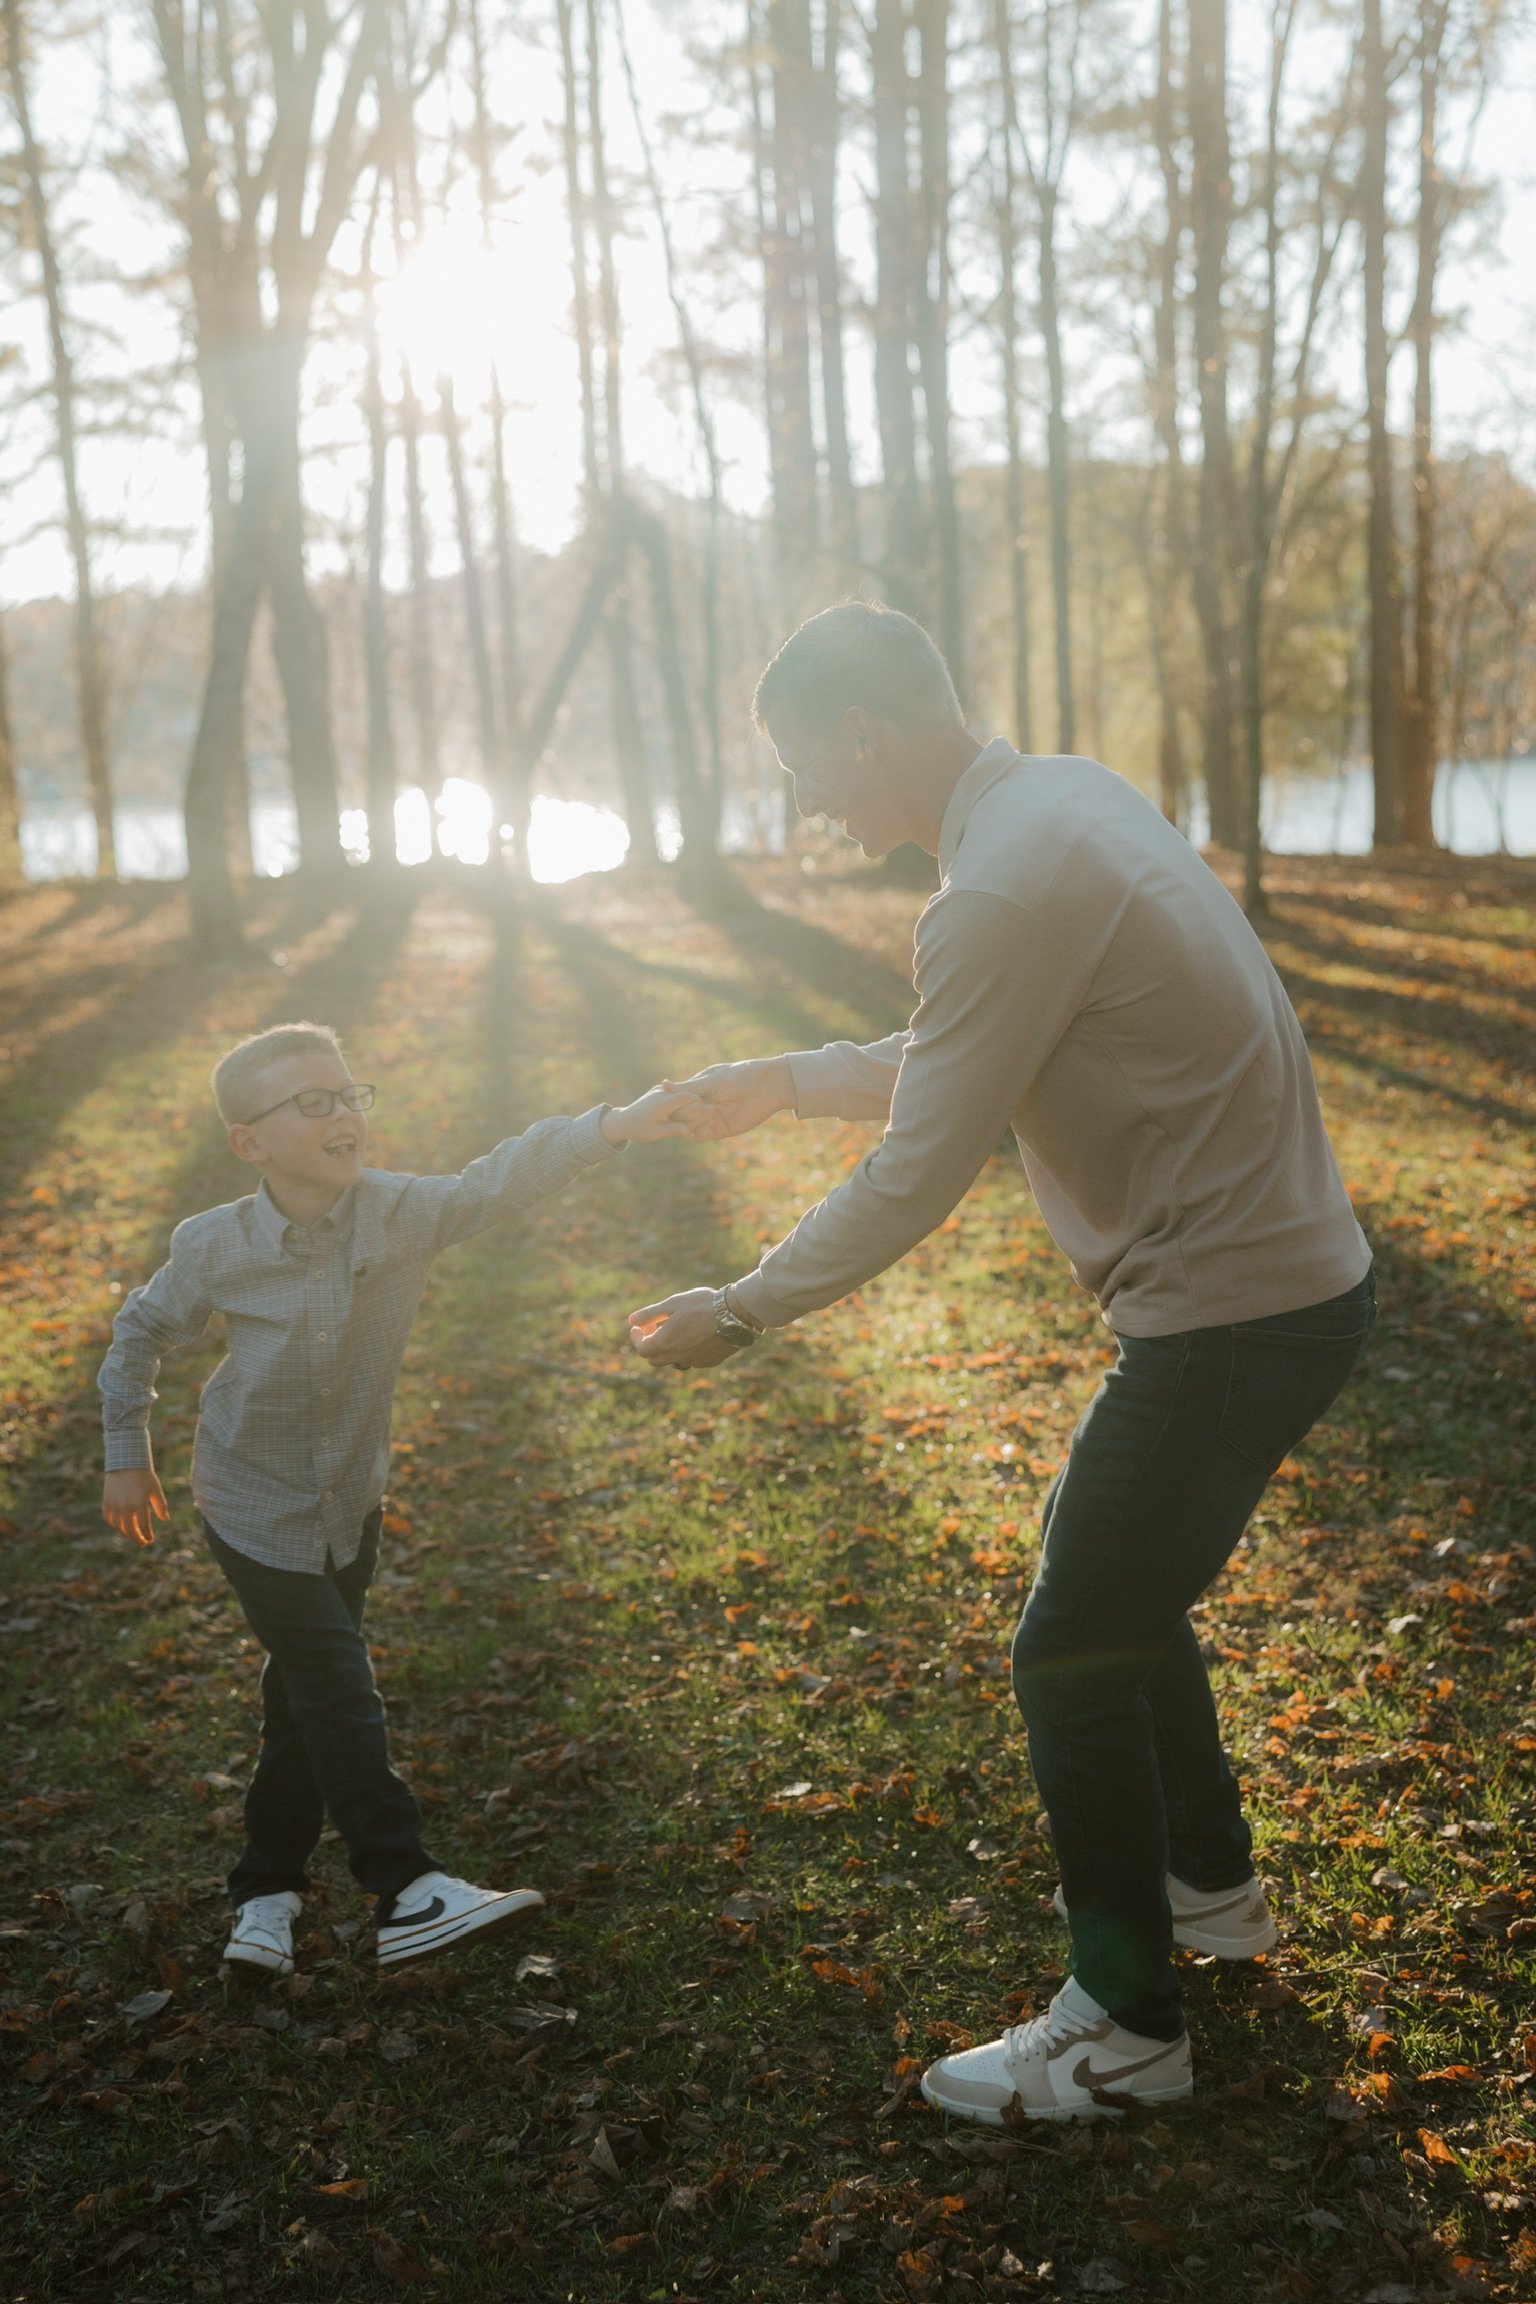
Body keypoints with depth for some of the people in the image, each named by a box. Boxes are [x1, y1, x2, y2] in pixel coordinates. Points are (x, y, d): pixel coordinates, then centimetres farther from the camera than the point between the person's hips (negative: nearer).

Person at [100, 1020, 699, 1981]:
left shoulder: (402, 1213, -17)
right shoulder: (216, 1248, -18)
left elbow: (503, 1180, -31)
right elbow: (143, 1332, -1)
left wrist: (613, 1125, -45)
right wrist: (128, 1455, 6)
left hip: (353, 1501, 3)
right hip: (257, 1506, -3)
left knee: (308, 1691, 13)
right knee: (338, 1689, -8)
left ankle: (269, 1884, 29)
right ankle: (407, 1893, -4)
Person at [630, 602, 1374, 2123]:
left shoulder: (1008, 890, -24)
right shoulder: (1067, 799, 8)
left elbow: (917, 1178, -19)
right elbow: (966, 1066, 20)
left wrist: (738, 1312, -7)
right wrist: (787, 1080, 25)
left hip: (1233, 1315, -10)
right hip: (1293, 1274, 10)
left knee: (1073, 1657, 2)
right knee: (1128, 1603, 25)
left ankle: (1124, 2025, 17)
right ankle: (1210, 1886, 44)